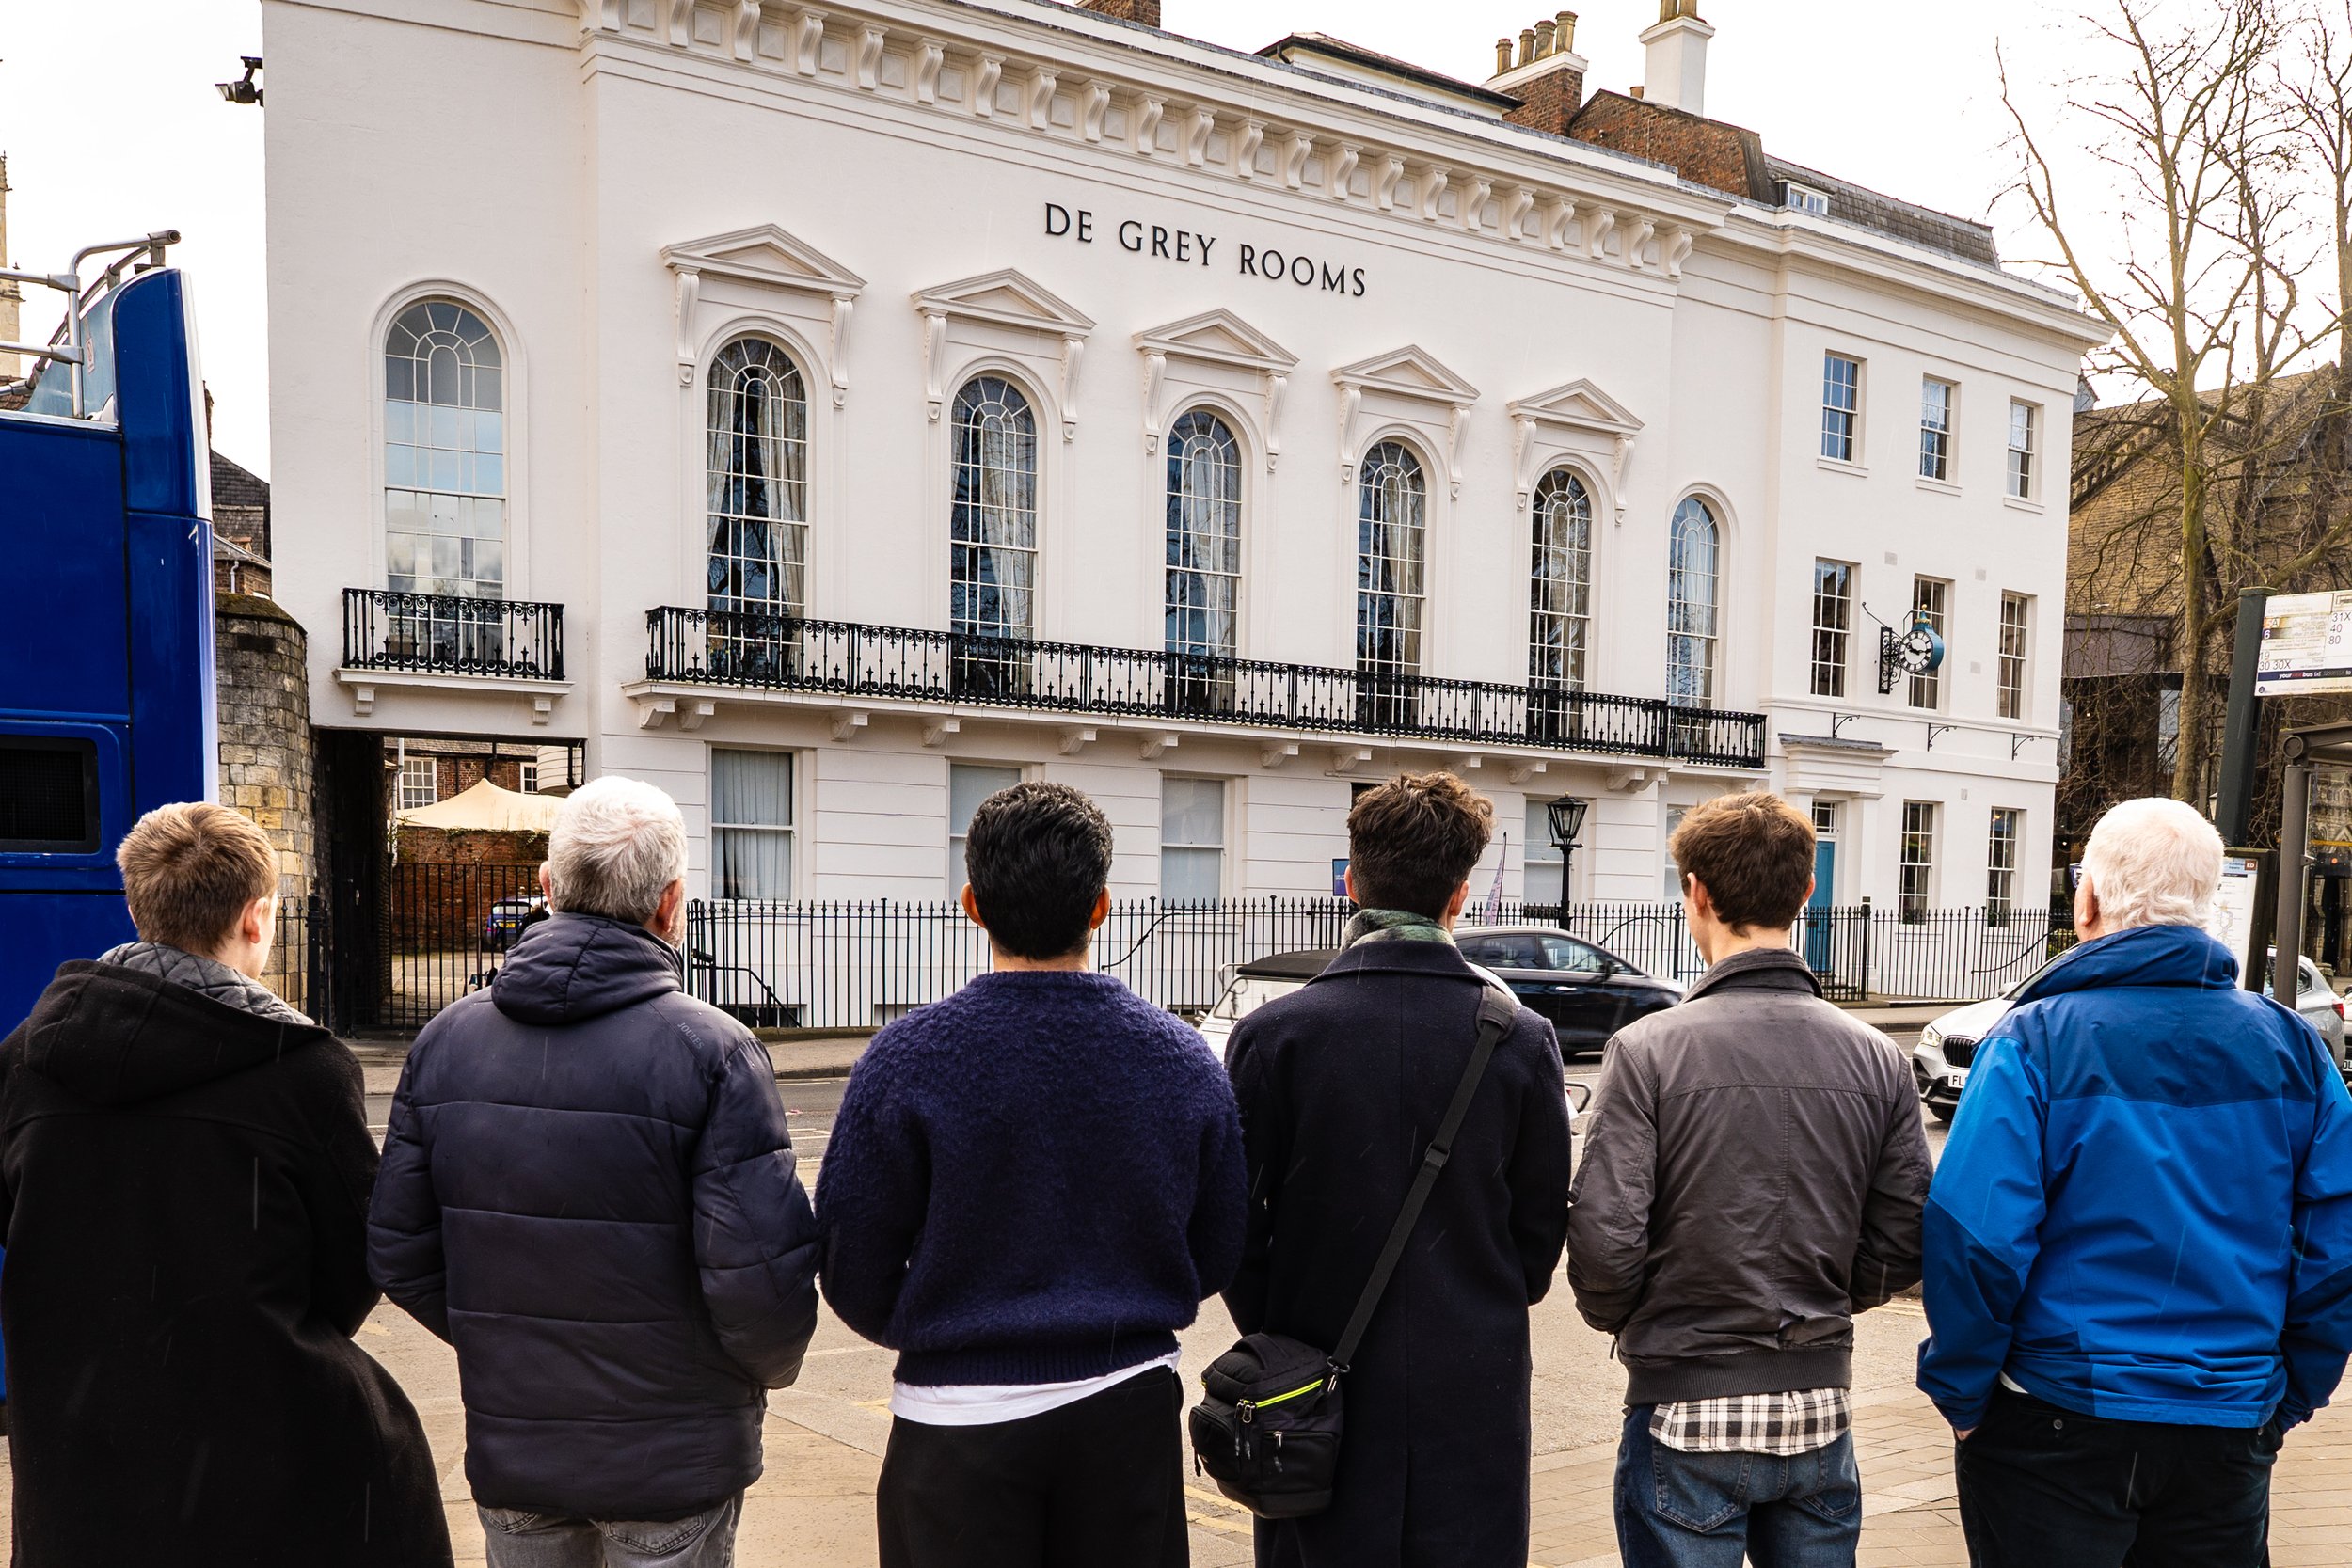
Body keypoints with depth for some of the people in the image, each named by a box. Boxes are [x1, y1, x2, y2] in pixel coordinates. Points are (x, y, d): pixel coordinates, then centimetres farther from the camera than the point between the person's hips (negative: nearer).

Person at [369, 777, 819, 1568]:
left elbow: (397, 1253, 0)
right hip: (670, 1461, -4)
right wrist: (764, 1369, 0)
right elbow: (760, 1277, -21)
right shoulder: (712, 1051, -19)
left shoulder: (445, 1039, -3)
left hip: (508, 1448, 4)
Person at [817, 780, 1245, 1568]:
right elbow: (1216, 1257, 2)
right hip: (1131, 1409, 3)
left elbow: (854, 1274, -9)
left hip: (961, 1420, -2)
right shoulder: (1183, 1058, -6)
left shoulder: (908, 1058, -15)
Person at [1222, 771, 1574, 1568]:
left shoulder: (1271, 1034, -11)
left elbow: (1235, 1224, -5)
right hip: (1476, 1387, 1)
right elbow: (1543, 1228, 2)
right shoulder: (1523, 1040, -8)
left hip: (1320, 1387, 0)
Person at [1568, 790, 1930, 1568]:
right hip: (1820, 1410, 4)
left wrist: (1624, 1320, 4)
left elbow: (1606, 1240, -17)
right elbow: (1904, 1244, -1)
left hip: (1688, 1415, -3)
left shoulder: (1648, 1049, -15)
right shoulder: (1876, 1058, -3)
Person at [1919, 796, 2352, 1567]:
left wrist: (1960, 1390, -6)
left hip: (2055, 1424, -3)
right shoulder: (2290, 1044, -1)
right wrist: (2288, 1398, 12)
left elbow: (1974, 1237, -20)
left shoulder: (2034, 1041, -14)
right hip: (2231, 1432, 4)